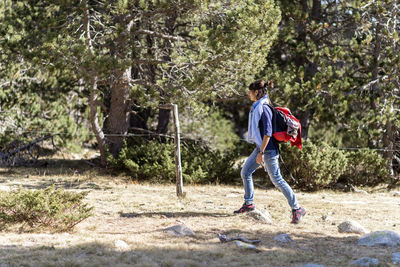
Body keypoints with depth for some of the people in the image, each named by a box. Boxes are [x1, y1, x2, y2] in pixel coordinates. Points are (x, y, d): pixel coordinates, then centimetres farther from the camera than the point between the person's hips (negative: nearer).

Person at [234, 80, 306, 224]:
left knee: (277, 180, -6)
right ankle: (249, 203, 26)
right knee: (245, 173, 13)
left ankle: (297, 209, 0)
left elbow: (268, 132, -23)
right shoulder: (256, 107, 12)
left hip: (268, 149, -10)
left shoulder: (264, 108, -18)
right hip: (260, 147, 10)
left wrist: (261, 152, -24)